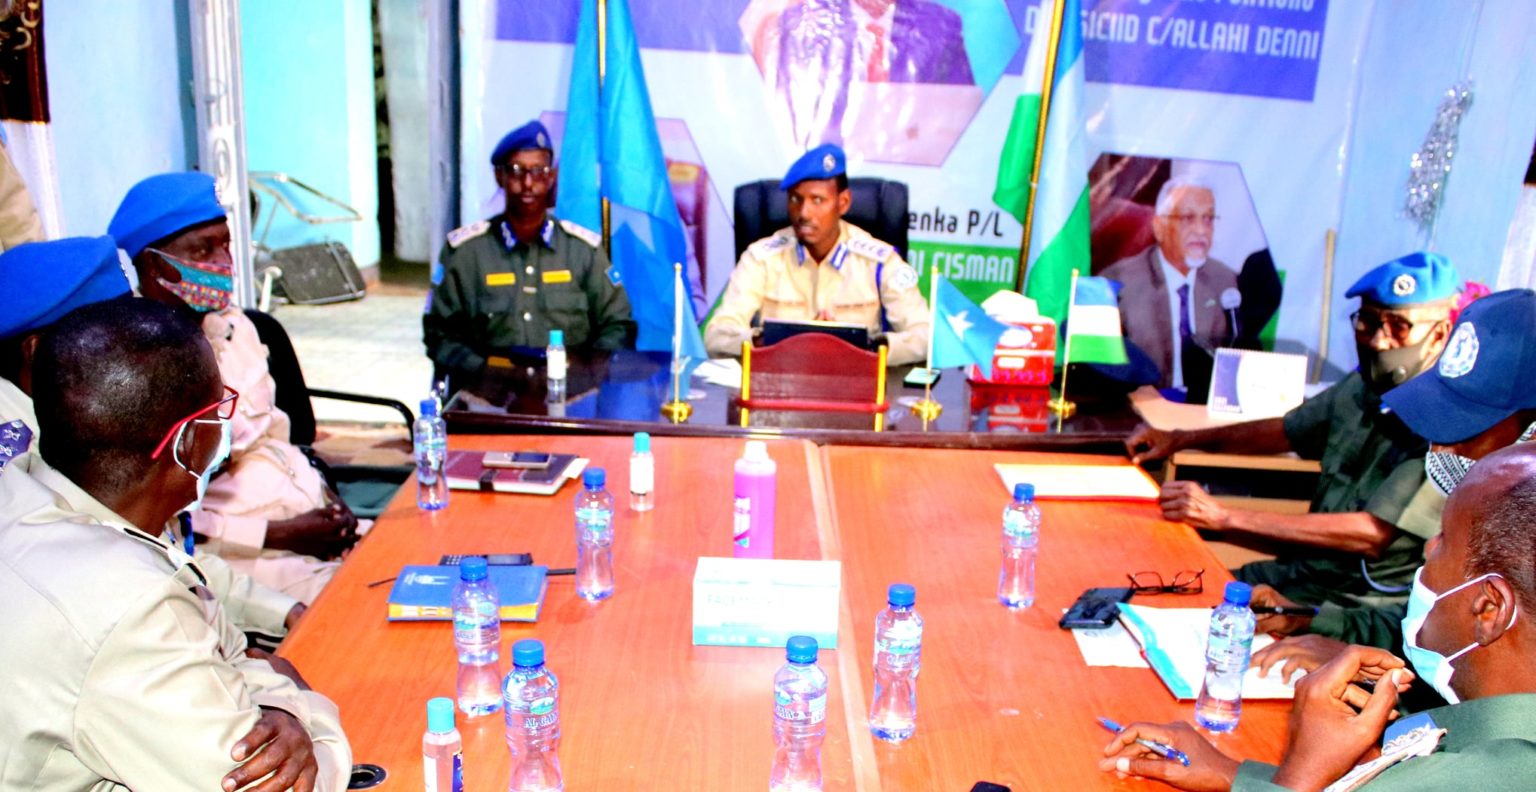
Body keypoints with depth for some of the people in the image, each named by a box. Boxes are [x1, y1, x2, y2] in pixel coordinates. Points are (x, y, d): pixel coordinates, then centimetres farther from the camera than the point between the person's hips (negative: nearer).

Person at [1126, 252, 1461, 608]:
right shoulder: (1363, 388, 5)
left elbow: (1372, 534, -25)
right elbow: (1286, 432, 22)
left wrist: (1224, 517, -26)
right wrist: (1180, 440, 10)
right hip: (1301, 568, 7)